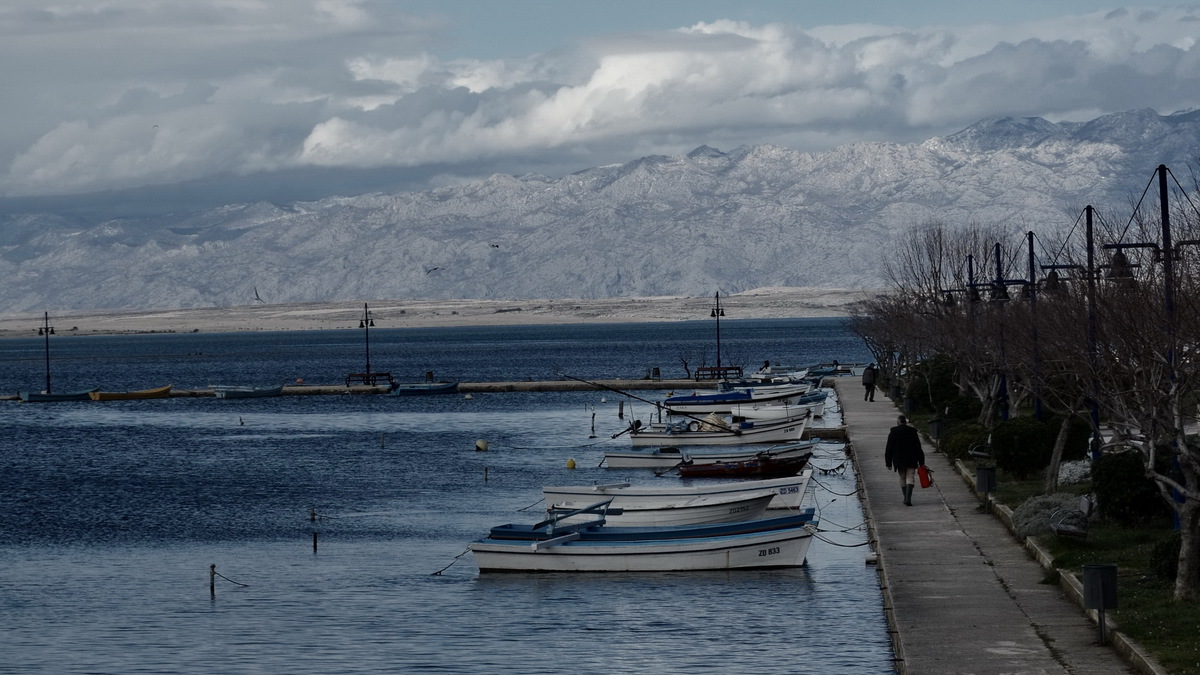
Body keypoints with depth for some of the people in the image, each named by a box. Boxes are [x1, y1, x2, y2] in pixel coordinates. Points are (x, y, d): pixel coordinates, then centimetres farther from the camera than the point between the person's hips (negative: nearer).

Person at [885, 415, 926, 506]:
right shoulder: (913, 432, 0)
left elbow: (888, 450, 0)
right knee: (910, 478, -3)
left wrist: (888, 463, 5)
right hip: (911, 460, -1)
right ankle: (908, 498, -20)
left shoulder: (892, 433, -1)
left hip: (898, 460, 1)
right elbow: (918, 449, 1)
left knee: (902, 478, 15)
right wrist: (921, 462, 6)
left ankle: (906, 498, 21)